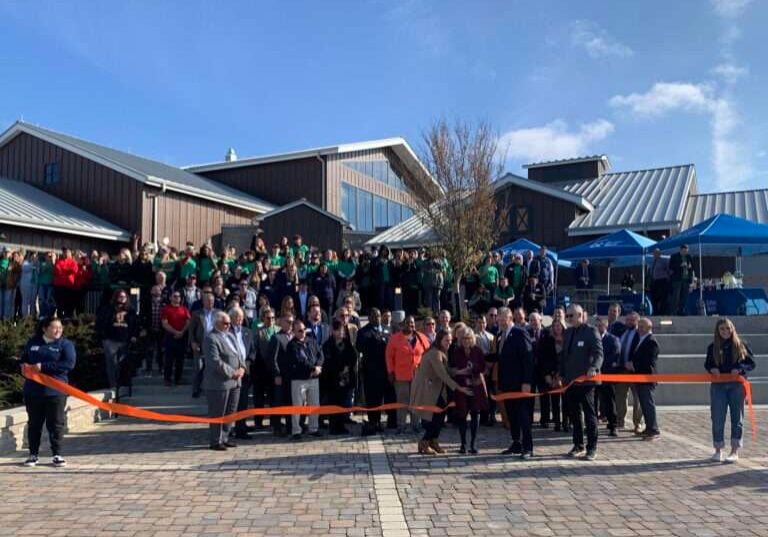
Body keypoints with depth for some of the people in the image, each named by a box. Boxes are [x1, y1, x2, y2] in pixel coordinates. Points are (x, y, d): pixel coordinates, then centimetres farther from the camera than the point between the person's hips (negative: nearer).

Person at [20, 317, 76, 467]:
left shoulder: (65, 344, -3)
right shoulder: (33, 342, 10)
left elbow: (69, 363, -16)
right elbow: (23, 358, 23)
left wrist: (43, 367, -19)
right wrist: (25, 366, -2)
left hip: (55, 390, -3)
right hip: (33, 390, 4)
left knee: (56, 423, 1)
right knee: (34, 423, 12)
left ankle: (57, 455, 11)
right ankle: (33, 454, 24)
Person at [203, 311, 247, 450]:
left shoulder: (230, 335, 15)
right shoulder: (211, 338, -14)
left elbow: (239, 354, 18)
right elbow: (215, 362, -22)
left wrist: (242, 368, -1)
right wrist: (233, 372, -18)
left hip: (235, 382, 9)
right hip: (218, 383, -9)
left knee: (230, 412, 14)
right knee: (217, 414, 2)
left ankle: (224, 438, 26)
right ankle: (215, 442, 13)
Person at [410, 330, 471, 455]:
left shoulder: (441, 353, 9)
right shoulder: (435, 353, -23)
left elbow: (446, 371, 7)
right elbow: (443, 374, -29)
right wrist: (458, 388, -31)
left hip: (436, 389, 9)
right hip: (427, 389, -9)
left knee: (441, 414, 3)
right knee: (432, 416, -7)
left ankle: (433, 442, 16)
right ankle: (424, 444, 8)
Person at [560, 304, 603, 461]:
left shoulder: (591, 331, -7)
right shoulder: (568, 332, 13)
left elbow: (598, 353, -15)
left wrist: (593, 368, -33)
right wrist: (561, 375, 12)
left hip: (585, 380, -6)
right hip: (570, 381, 6)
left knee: (589, 414, 2)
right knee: (575, 414, 12)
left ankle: (592, 448, 10)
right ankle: (578, 445, 23)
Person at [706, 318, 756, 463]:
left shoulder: (741, 345, 1)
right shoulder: (713, 347, 5)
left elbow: (752, 362, 2)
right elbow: (707, 364, 13)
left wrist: (740, 369, -16)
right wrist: (712, 369, -9)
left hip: (737, 385, -1)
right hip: (718, 386, 1)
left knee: (737, 418, 4)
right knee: (717, 418, 1)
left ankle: (735, 451, 12)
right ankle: (718, 450, 13)